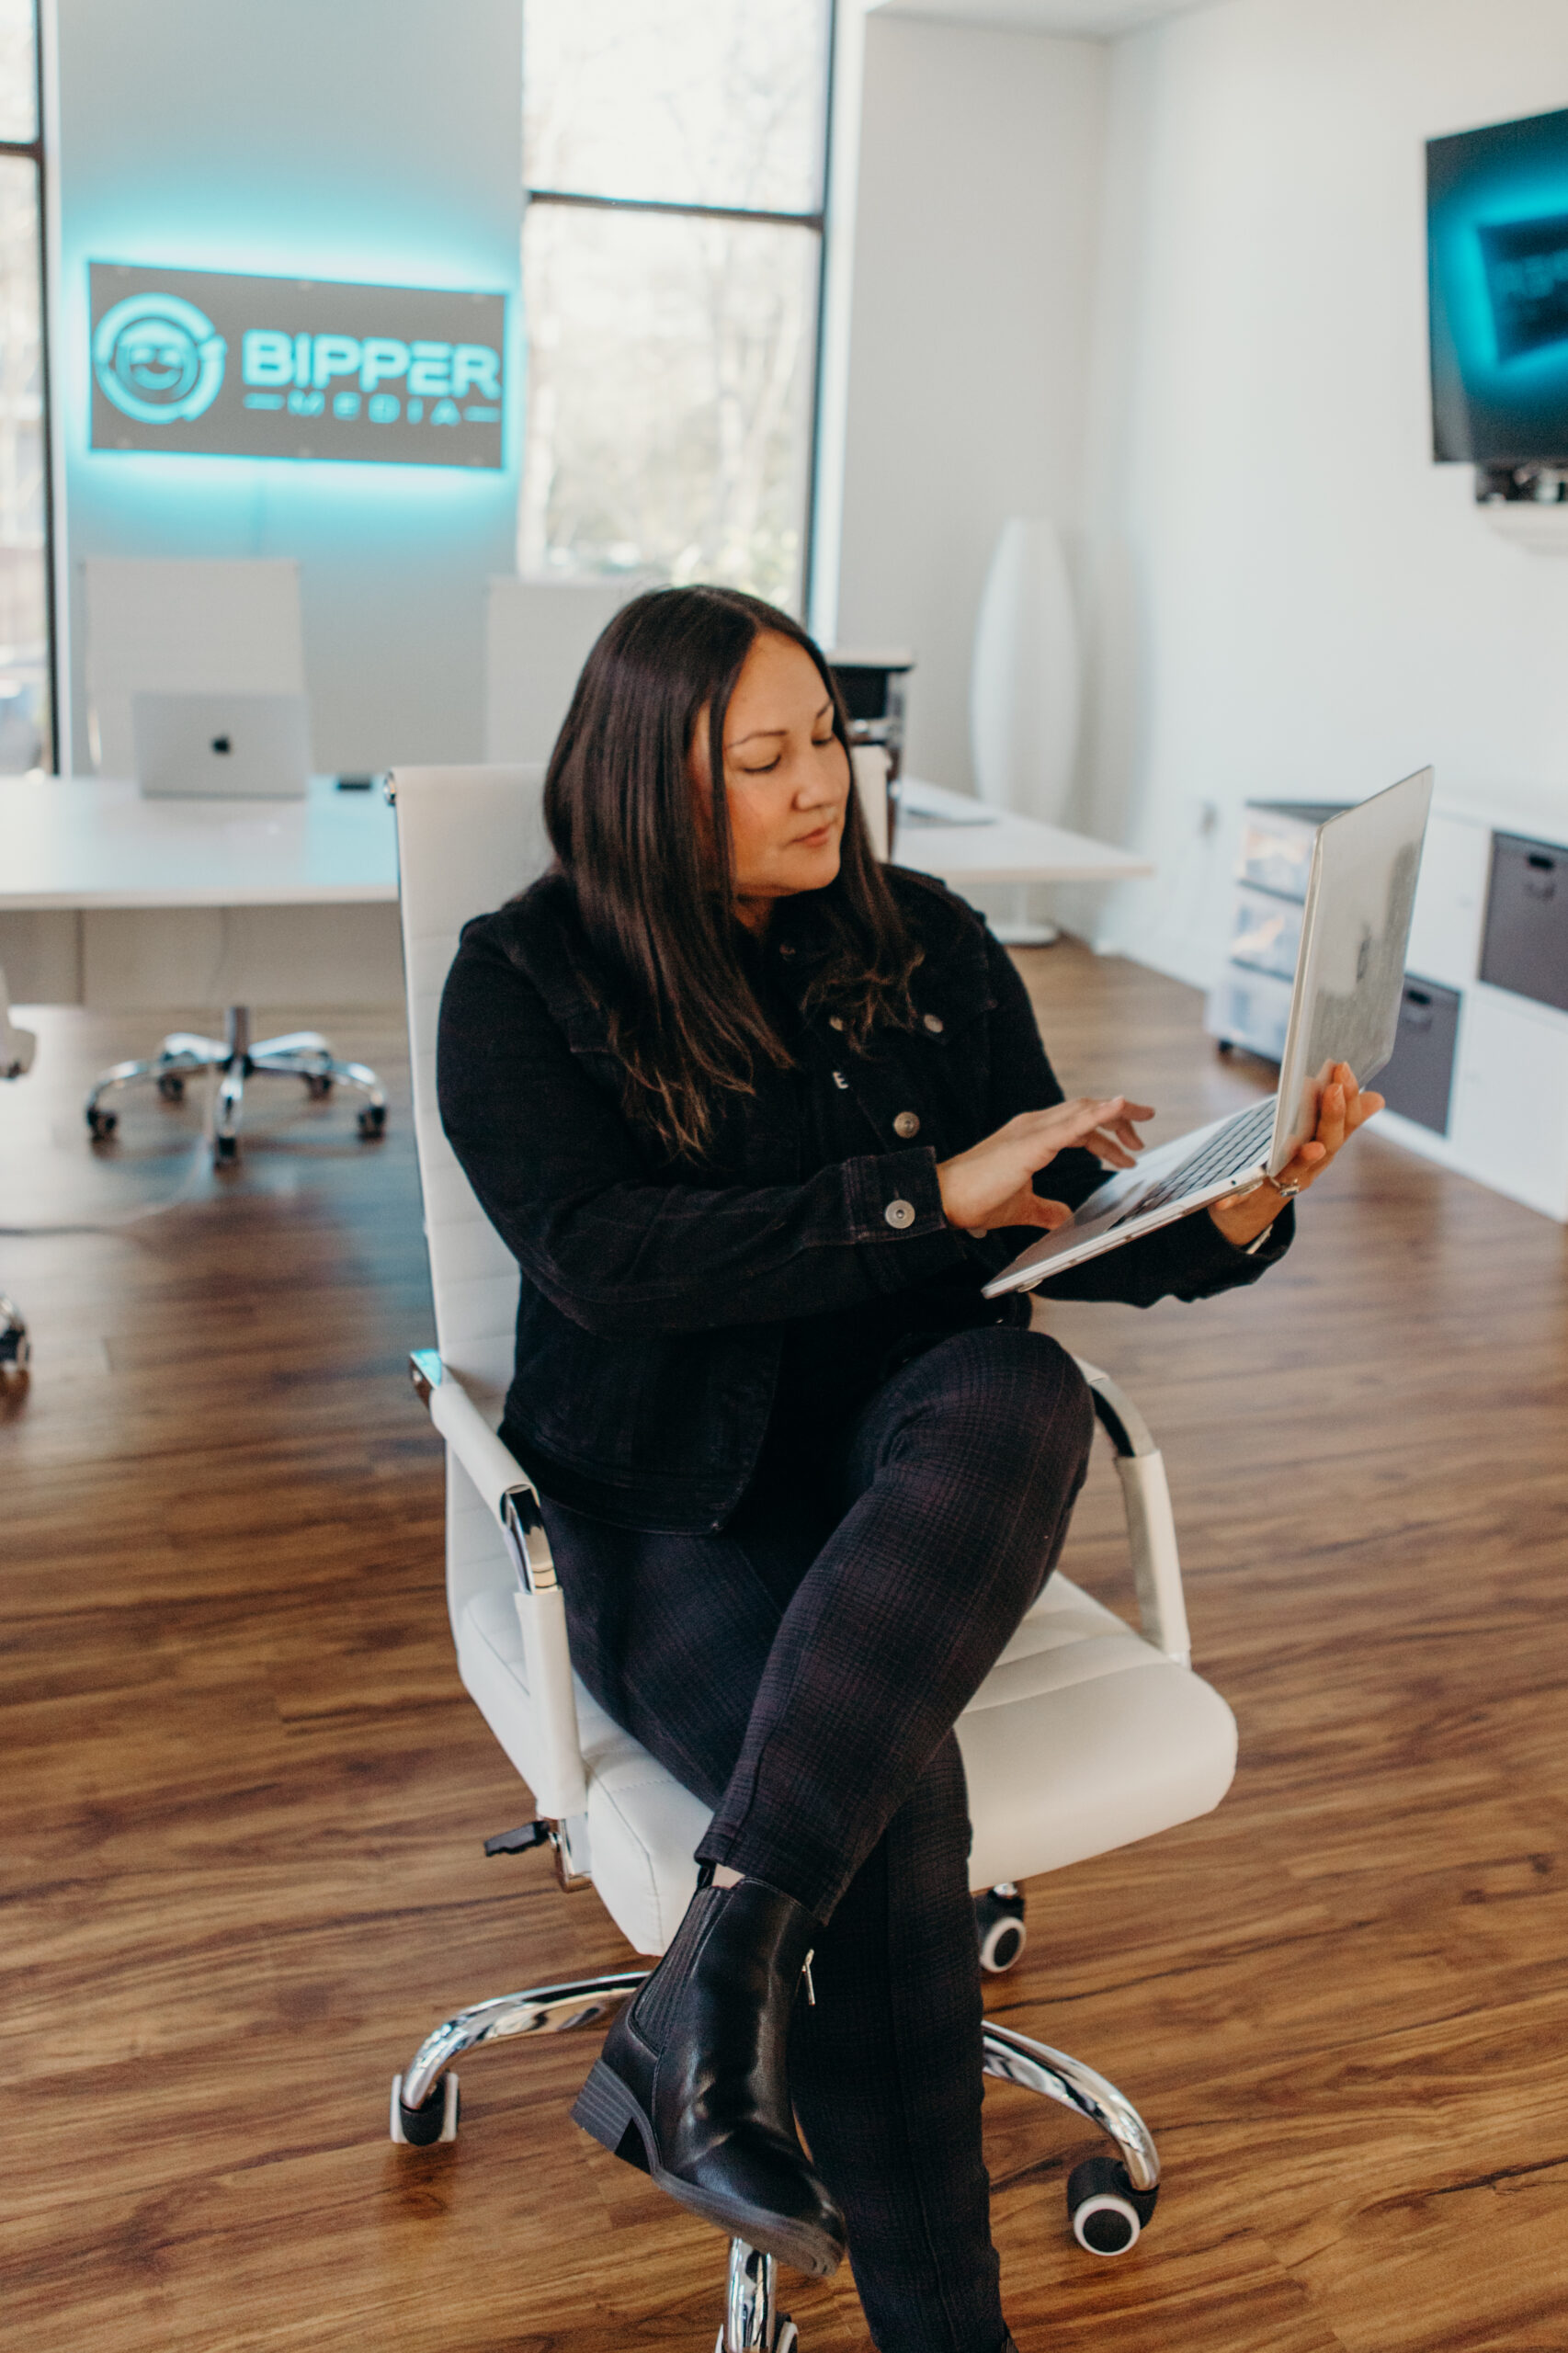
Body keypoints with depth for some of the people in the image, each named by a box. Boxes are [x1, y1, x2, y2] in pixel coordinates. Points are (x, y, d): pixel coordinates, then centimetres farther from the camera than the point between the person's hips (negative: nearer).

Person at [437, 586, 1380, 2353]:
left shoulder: (924, 948, 7)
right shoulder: (522, 983, -3)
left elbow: (1055, 1234, 8)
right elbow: (602, 1257, -17)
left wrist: (1233, 1215, -13)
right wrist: (929, 1199, -20)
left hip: (900, 1472, 3)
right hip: (663, 1505, -2)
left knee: (1022, 1393, -34)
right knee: (898, 1793, -30)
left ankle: (717, 1983, -36)